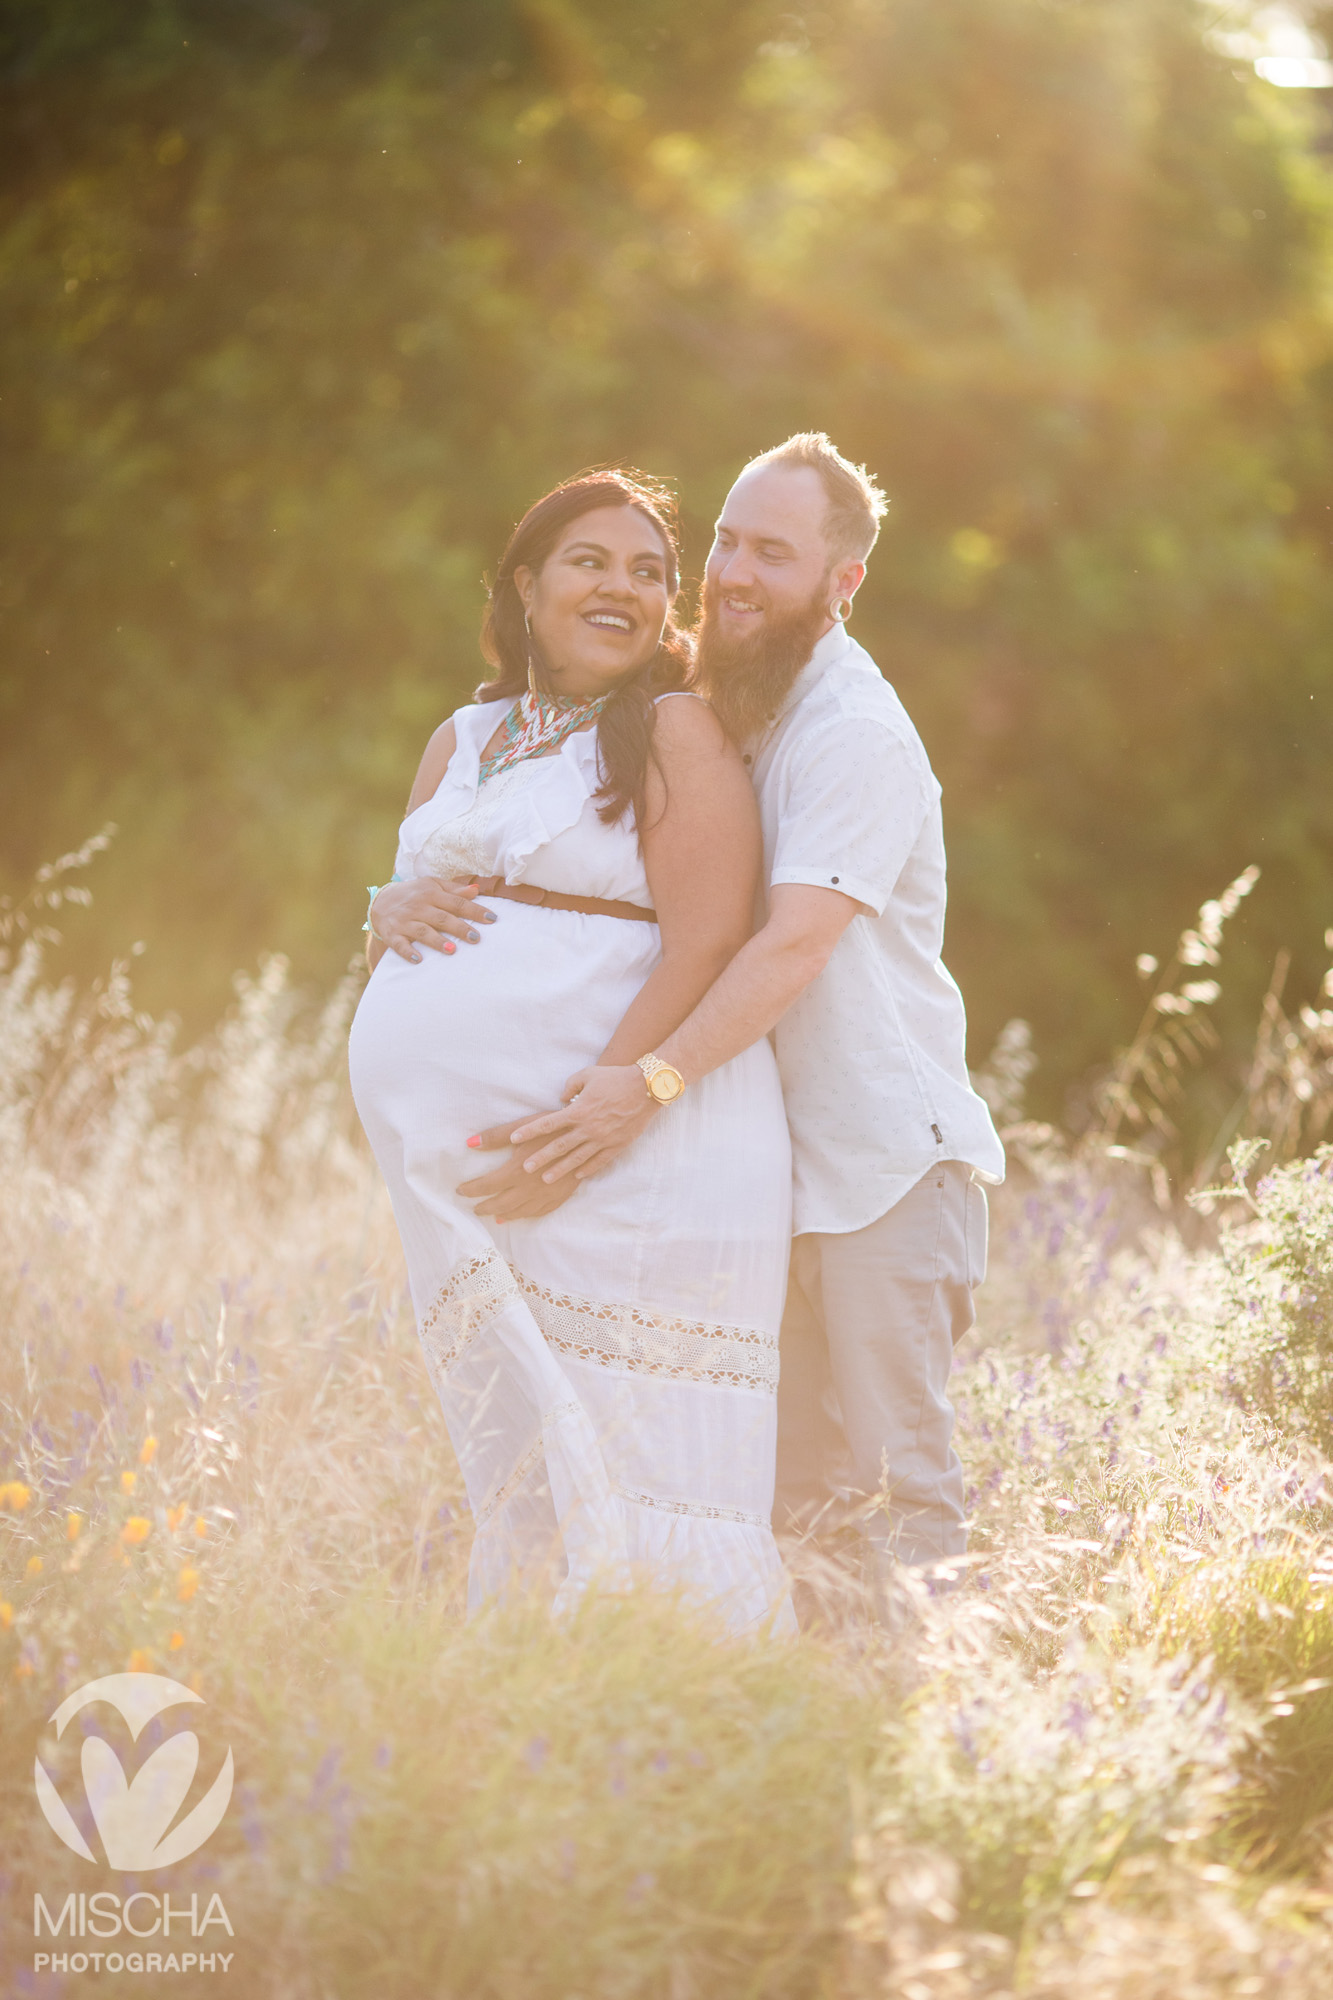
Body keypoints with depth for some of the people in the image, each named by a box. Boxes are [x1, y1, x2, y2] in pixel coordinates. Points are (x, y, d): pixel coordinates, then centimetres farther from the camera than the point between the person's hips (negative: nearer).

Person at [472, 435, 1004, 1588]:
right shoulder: (736, 719, 13)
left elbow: (796, 943, -26)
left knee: (896, 1481, -7)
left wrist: (651, 1084, -34)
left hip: (888, 1154, -9)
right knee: (796, 1491, 12)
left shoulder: (857, 735, -15)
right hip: (783, 1163, 9)